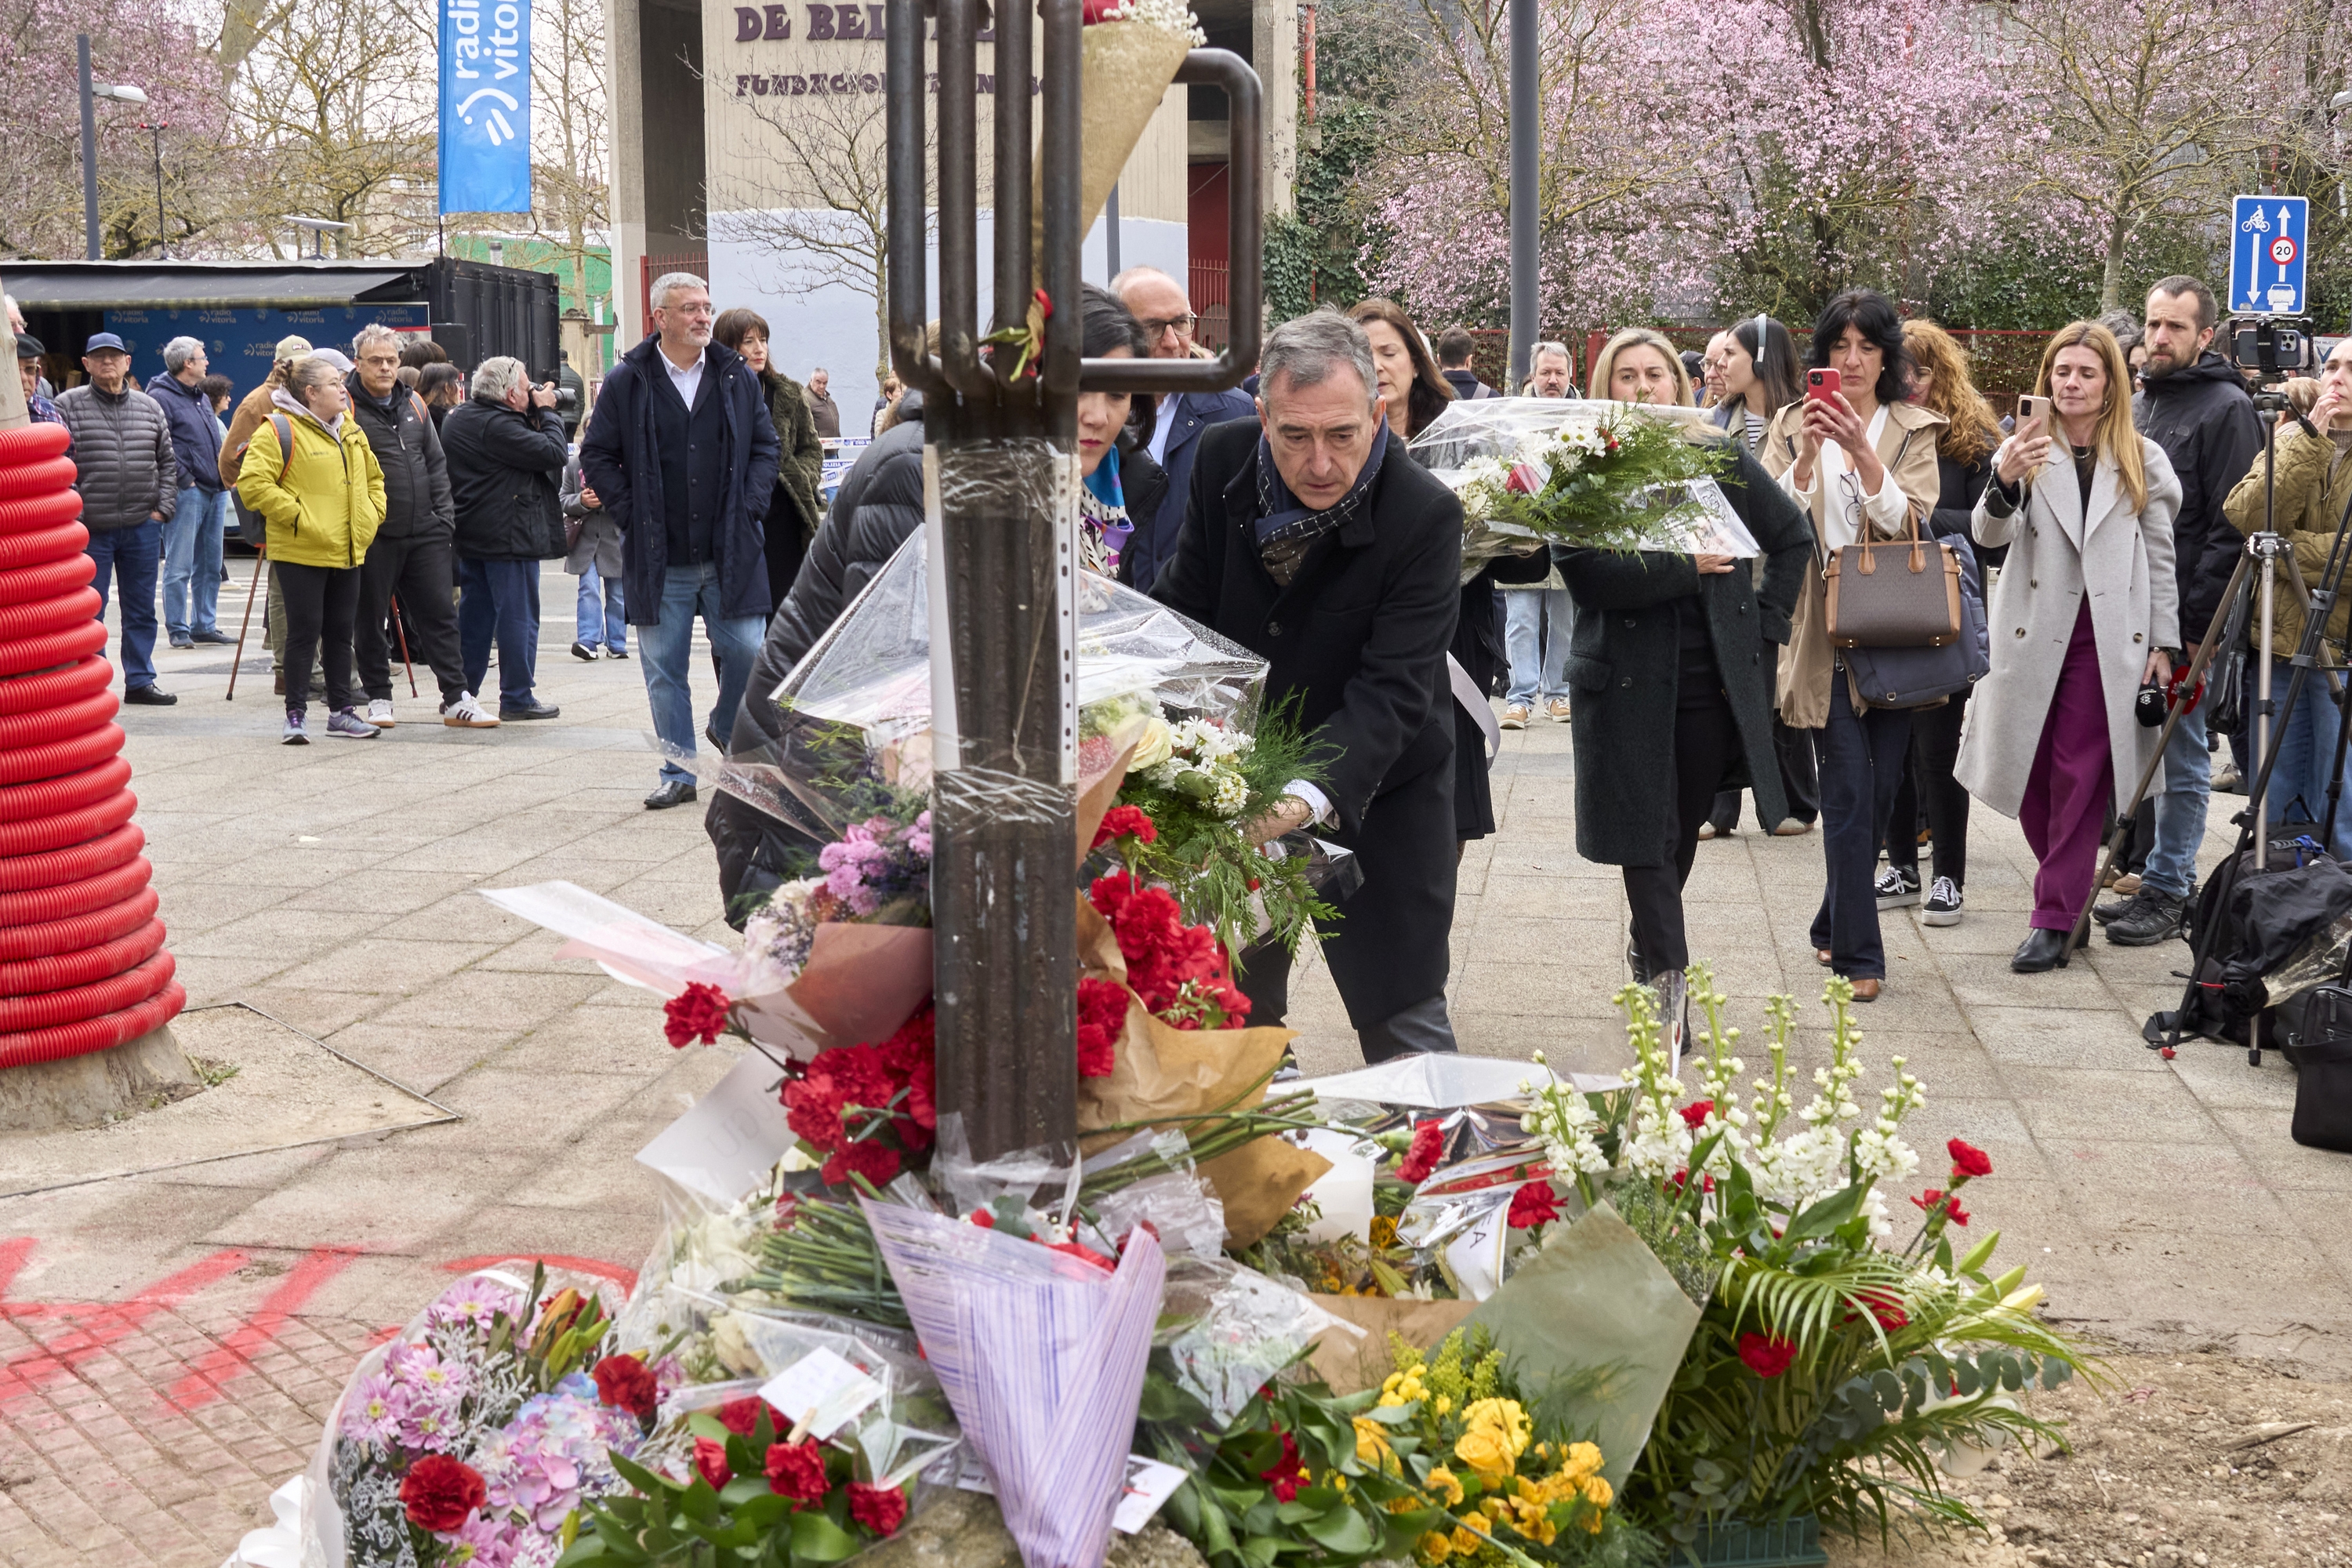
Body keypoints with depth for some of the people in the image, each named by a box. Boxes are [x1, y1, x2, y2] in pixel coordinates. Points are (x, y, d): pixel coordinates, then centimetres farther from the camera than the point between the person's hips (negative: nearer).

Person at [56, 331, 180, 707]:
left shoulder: (149, 407, 9)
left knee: (141, 609, 10)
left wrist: (163, 507, 3)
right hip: (90, 530, -3)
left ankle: (140, 680, 20)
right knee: (89, 611, 2)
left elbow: (167, 462, 14)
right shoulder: (69, 405, -3)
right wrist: (74, 514, -12)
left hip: (143, 526, 4)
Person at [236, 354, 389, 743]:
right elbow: (253, 481, -19)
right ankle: (295, 716, 2)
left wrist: (372, 513, 13)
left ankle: (341, 712, 20)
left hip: (347, 552, 7)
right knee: (304, 633, -5)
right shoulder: (279, 430, -11)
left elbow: (373, 477, 29)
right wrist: (295, 515, -19)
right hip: (301, 553, -7)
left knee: (341, 633, 12)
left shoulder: (350, 431, 14)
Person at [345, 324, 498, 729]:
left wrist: (444, 516, 8)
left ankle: (458, 700, 8)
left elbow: (436, 464, 17)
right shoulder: (347, 408, -6)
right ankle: (378, 698, 16)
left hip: (425, 533, 5)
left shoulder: (414, 404, 13)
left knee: (439, 615, 5)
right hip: (374, 538, -5)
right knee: (371, 619, 5)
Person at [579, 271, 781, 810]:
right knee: (664, 669, 4)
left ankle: (728, 729, 26)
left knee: (747, 650, -2)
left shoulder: (738, 378, 6)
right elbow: (596, 456, 5)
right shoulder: (626, 382, 1)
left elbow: (765, 446, 12)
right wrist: (631, 513, -4)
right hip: (658, 558, -1)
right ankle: (678, 772, 14)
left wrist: (747, 506, 0)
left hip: (730, 553, 1)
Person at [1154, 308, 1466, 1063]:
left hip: (1377, 789, -4)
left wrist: (1313, 796, -45)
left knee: (1403, 1018, 0)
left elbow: (1392, 689, -30)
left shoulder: (1426, 515, -25)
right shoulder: (1223, 458, -11)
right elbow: (1185, 606, -1)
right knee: (1234, 1006, 16)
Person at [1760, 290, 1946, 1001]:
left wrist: (1861, 451, -20)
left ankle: (1835, 927, 26)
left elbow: (1910, 520, -8)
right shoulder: (1792, 425, 7)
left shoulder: (1913, 430, 7)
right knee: (1848, 791, -9)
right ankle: (1857, 954, -5)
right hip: (1824, 630, -2)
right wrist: (1807, 456, -18)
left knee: (1880, 789, 7)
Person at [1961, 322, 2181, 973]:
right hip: (2033, 636, 1)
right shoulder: (2027, 449, 3)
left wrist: (2163, 642, 3)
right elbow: (1989, 534, -10)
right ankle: (2069, 888, 26)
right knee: (2031, 777, 6)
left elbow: (2160, 555, 8)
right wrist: (2004, 482, -30)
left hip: (2110, 639, -1)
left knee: (2079, 778, -4)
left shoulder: (2142, 460, 6)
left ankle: (2055, 916, 0)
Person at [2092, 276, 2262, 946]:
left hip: (2183, 620, -8)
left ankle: (2168, 890, 4)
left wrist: (2195, 622, -17)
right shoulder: (2138, 405, 17)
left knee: (2180, 758, -1)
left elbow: (2230, 528, -13)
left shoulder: (2227, 409, -8)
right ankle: (2158, 878, 21)